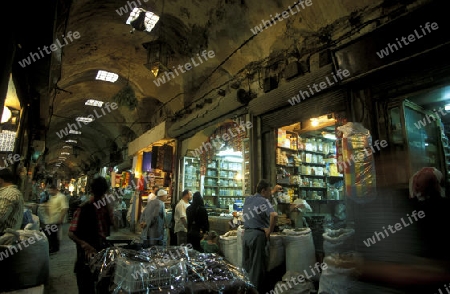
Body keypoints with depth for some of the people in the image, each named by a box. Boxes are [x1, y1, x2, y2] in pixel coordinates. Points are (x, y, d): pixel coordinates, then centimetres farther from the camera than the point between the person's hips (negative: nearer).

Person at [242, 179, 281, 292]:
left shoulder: (248, 199, 13)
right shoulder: (264, 201, -9)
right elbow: (274, 215, -27)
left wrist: (273, 191, 36)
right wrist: (269, 231, -14)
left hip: (246, 234, 7)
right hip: (257, 235, -7)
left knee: (246, 266, 16)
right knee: (257, 267, 4)